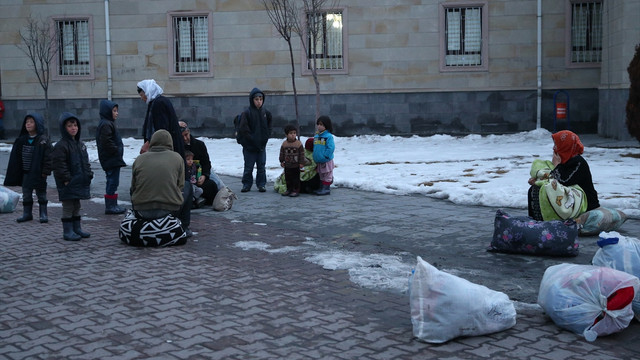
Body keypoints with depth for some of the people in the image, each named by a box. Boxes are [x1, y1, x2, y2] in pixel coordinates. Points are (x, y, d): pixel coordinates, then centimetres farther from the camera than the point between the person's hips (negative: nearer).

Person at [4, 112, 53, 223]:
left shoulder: (43, 140, -11)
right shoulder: (22, 139, 7)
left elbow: (48, 157, -13)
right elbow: (16, 157, 11)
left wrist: (46, 171, -17)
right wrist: (17, 171, 8)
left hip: (38, 173, -5)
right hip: (26, 172, 5)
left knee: (41, 194, 6)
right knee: (26, 194, 10)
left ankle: (43, 214, 14)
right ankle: (27, 213, 20)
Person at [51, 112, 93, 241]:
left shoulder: (80, 144, 13)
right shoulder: (61, 146, -14)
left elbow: (86, 162, 20)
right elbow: (59, 164, -18)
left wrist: (89, 174, 11)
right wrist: (66, 179, -20)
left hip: (80, 181, 8)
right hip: (68, 183, -8)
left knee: (76, 206, 16)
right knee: (68, 207, -2)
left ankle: (77, 228, 25)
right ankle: (67, 231, 5)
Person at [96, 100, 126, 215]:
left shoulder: (109, 123, 18)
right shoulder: (106, 125, -15)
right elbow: (106, 142, -24)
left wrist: (118, 150, 13)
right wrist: (117, 150, -18)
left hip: (112, 159, 11)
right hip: (111, 160, -11)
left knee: (112, 182, 15)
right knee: (113, 182, -7)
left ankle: (111, 205, 22)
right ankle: (110, 206, -3)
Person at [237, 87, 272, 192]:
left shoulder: (266, 113, 6)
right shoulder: (246, 113, -9)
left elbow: (269, 128, 16)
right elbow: (243, 129, -11)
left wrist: (265, 138, 3)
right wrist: (253, 140, -13)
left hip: (262, 145, 4)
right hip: (249, 146, -4)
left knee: (261, 167, 8)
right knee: (248, 167, 4)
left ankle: (261, 184, 17)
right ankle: (246, 184, 16)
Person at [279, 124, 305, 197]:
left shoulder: (298, 143, -7)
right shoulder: (284, 143, 2)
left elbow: (302, 154, -5)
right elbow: (282, 153, 10)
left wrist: (301, 162, -8)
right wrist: (282, 161, 6)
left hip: (296, 165, -4)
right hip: (287, 165, 4)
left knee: (296, 178, 1)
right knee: (287, 178, 11)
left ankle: (296, 190, 8)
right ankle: (289, 189, 23)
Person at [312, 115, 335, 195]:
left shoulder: (328, 136, -15)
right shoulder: (316, 136, 9)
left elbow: (331, 148, -20)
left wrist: (325, 156, -22)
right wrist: (315, 157, 14)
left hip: (326, 161, -8)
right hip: (318, 161, 8)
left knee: (327, 175, 2)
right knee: (321, 175, 17)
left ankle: (326, 188, 7)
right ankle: (323, 187, 27)